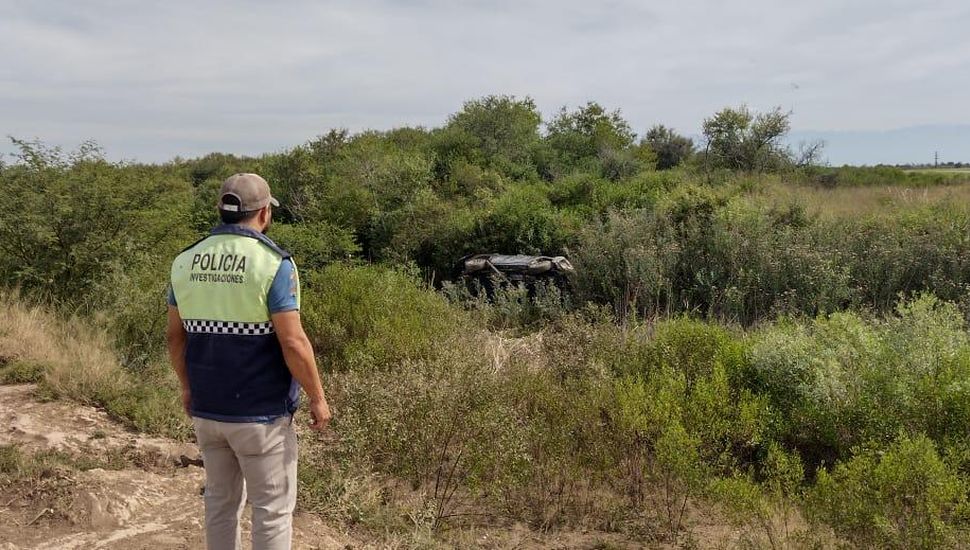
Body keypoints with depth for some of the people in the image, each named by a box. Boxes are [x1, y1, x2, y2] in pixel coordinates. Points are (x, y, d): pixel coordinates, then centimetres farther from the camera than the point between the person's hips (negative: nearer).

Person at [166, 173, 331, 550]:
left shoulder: (186, 261, 2)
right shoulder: (273, 262, -15)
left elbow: (176, 337, 8)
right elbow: (293, 342, -18)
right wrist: (318, 398, -7)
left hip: (206, 409, 6)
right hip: (260, 413, -6)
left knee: (221, 500, 20)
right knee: (273, 508, 7)